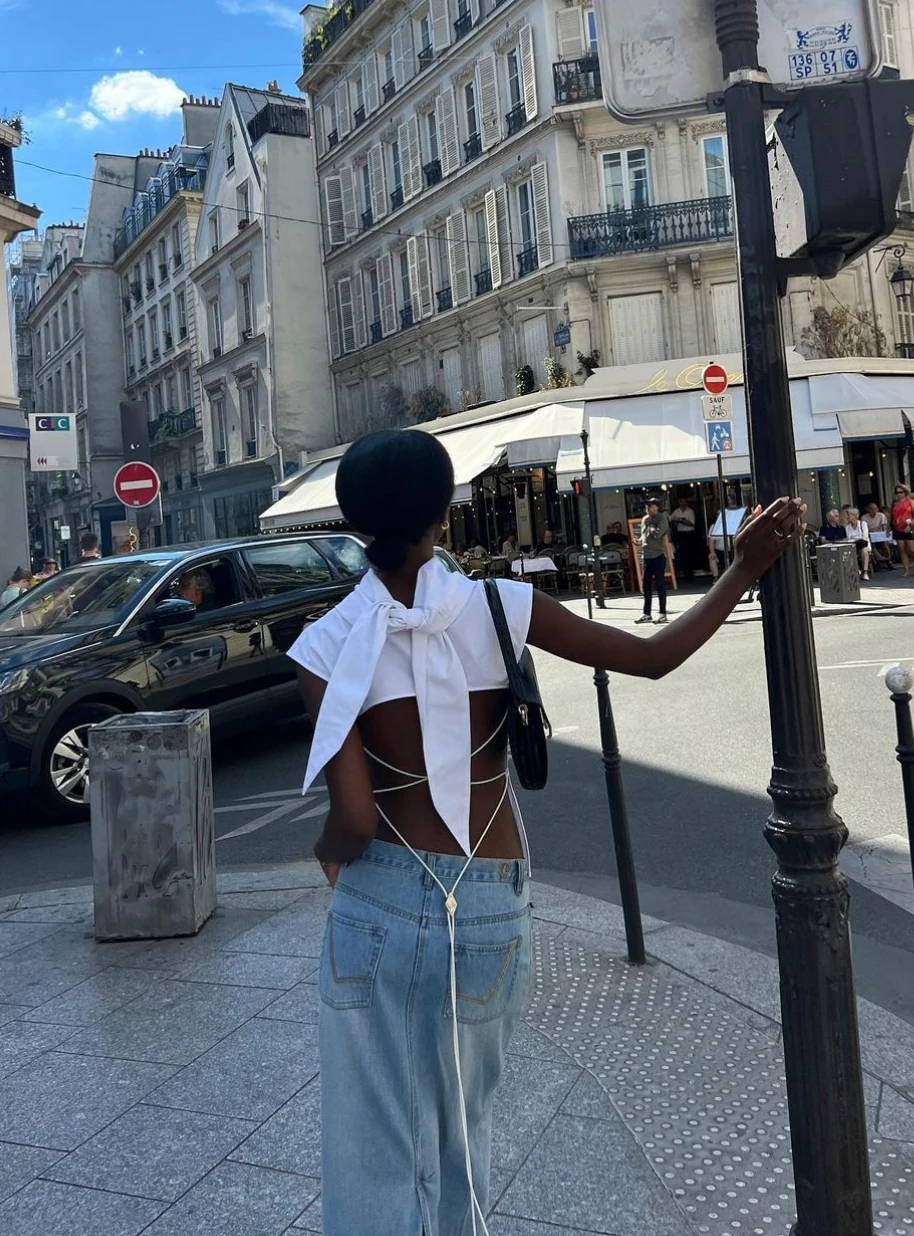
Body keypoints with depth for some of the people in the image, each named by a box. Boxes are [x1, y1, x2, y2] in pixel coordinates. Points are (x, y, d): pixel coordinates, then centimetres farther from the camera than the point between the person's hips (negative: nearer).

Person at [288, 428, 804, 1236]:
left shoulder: (328, 646, -10)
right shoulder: (500, 609, -7)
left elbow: (354, 820, -15)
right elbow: (654, 658, -1)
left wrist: (328, 854, 8)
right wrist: (747, 568, 8)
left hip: (380, 906, -1)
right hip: (490, 912, 2)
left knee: (381, 1145, 14)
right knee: (463, 1128, 25)